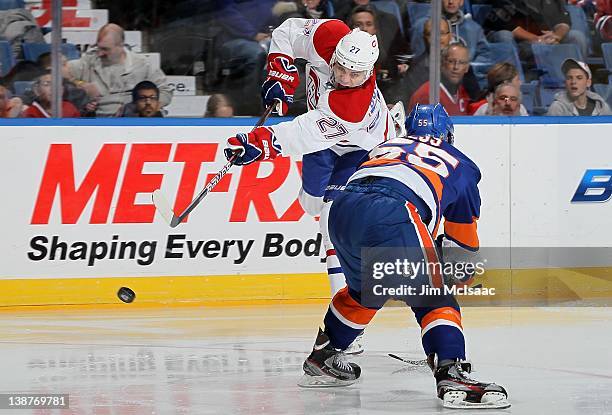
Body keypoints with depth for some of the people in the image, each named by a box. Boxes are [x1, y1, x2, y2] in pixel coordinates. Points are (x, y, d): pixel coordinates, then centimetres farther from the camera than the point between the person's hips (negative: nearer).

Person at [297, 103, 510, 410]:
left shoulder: (386, 146, 40)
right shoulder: (461, 165, 30)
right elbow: (463, 234, 37)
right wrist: (458, 272, 54)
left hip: (342, 211, 5)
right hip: (391, 217, -5)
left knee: (364, 290, 31)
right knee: (434, 300, -1)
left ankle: (321, 360, 41)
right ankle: (451, 377, -20)